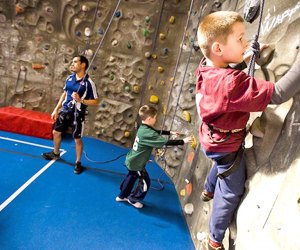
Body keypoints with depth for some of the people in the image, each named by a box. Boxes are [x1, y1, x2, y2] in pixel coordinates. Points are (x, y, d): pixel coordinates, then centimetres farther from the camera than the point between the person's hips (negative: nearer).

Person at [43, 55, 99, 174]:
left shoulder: (88, 82, -16)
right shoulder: (69, 78, 2)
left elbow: (96, 101, -14)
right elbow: (64, 94, 13)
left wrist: (80, 100, -26)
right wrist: (56, 109, 12)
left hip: (77, 114, -6)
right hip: (65, 111, 6)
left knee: (77, 139, 5)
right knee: (56, 132, 19)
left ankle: (78, 162, 25)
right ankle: (55, 153, 45)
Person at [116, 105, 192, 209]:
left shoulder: (143, 128, -2)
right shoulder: (148, 134, -32)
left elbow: (156, 132, 15)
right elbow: (166, 142, -32)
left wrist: (170, 132, 13)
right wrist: (183, 141, -25)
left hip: (131, 160, 9)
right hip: (136, 164, -9)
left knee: (131, 178, 28)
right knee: (145, 183, 11)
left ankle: (122, 196, 47)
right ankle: (133, 199, 31)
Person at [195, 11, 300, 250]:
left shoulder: (206, 68, -11)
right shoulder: (230, 82, -37)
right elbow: (277, 94, -36)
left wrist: (243, 60, 3)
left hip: (213, 137, 8)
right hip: (227, 145, -8)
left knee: (222, 166, 39)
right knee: (231, 193, 14)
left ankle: (208, 191, 67)